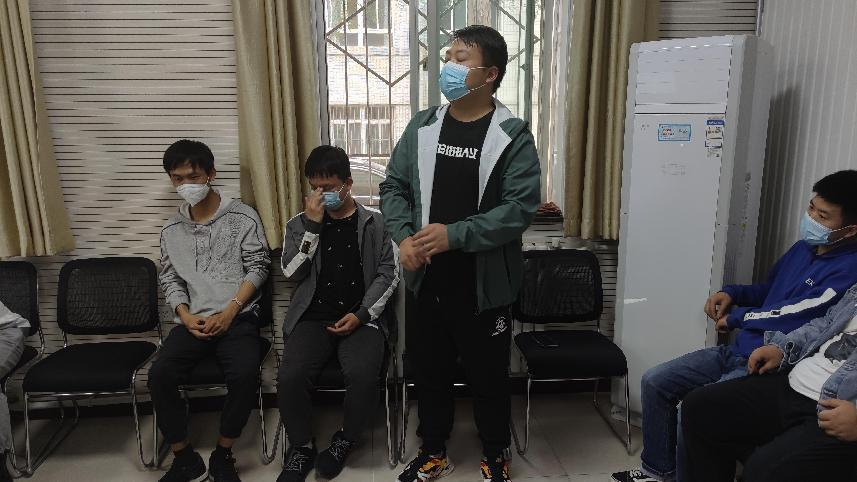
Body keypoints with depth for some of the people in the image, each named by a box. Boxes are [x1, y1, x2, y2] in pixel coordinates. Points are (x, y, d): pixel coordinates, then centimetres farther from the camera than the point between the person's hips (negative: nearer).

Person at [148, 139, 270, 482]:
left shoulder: (243, 217, 1)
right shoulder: (171, 230, 13)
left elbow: (257, 268, -2)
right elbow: (170, 280, 13)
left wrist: (229, 312, -12)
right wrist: (186, 317, -6)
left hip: (237, 318, -3)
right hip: (193, 321, 4)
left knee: (245, 375, -30)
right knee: (159, 376, -23)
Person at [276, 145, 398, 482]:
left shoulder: (375, 223, 6)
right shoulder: (300, 224, 11)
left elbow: (388, 273, 3)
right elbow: (292, 273, 0)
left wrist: (361, 315, -9)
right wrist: (313, 225, -8)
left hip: (362, 317, -1)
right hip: (313, 317, 2)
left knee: (363, 375, -29)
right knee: (289, 377, -24)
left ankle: (345, 440, 2)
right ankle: (302, 447, 3)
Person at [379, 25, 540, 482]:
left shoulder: (512, 135, -9)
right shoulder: (422, 126, 3)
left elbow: (520, 206, -15)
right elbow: (393, 186, 7)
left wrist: (455, 235, -24)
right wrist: (404, 237, -11)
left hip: (484, 284, -3)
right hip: (427, 280, 4)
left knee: (489, 375, 13)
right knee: (429, 370, 17)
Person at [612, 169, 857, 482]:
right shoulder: (802, 248, 12)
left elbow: (795, 313, -22)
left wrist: (736, 317, -7)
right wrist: (732, 293, 7)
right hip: (736, 351, 9)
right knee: (654, 382, 3)